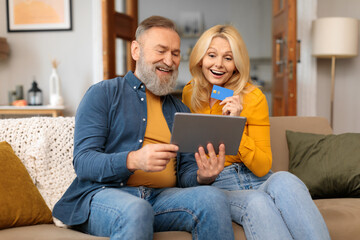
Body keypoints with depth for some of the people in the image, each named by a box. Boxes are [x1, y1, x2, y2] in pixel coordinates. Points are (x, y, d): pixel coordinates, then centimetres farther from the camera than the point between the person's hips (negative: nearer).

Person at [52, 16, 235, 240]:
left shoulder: (181, 110, 21)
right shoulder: (102, 94, 6)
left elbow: (185, 171, 17)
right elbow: (83, 162, -5)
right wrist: (132, 160, -24)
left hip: (161, 197, 5)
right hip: (103, 193, -4)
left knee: (214, 197, -25)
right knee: (136, 210, -39)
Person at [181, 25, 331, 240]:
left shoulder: (253, 97, -2)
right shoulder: (187, 95, 5)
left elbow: (262, 167, -5)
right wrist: (200, 177, 0)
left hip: (256, 181, 1)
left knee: (284, 180, -36)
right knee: (256, 201, -36)